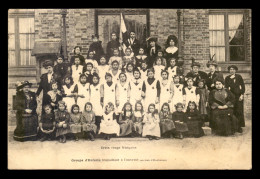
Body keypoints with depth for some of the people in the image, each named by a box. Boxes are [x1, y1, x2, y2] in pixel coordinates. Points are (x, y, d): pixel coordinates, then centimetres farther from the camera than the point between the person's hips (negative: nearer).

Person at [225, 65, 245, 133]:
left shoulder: (239, 77, 4)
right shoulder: (227, 78, 7)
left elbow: (243, 86, 2)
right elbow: (226, 88, 6)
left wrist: (242, 95, -7)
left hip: (238, 95, -1)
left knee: (239, 111, -2)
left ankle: (239, 126, 3)